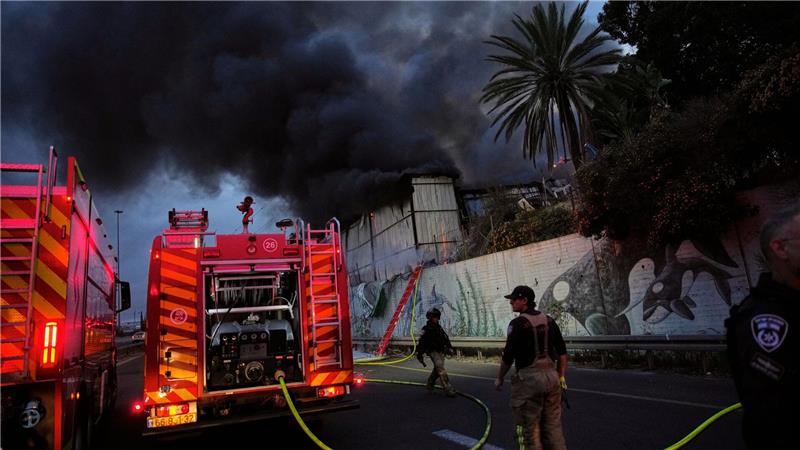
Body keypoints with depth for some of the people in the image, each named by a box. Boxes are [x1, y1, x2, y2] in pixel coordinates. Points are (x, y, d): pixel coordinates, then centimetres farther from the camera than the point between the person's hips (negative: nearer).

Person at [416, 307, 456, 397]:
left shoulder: (439, 328, 12)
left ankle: (429, 384, 36)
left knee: (437, 370, 17)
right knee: (442, 370, -14)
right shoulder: (426, 329, -9)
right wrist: (419, 355, -12)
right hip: (433, 352, -7)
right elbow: (421, 343, -10)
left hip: (441, 352, 7)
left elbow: (445, 338, 20)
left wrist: (450, 347, 12)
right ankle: (448, 390, -15)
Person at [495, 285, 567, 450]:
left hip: (529, 378, -7)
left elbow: (508, 356, -10)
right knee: (553, 427, 15)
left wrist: (499, 378, 4)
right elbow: (562, 352, 11)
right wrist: (561, 377, 18)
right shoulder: (549, 320, 9)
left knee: (529, 430, 4)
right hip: (551, 376, 7)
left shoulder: (518, 323, -12)